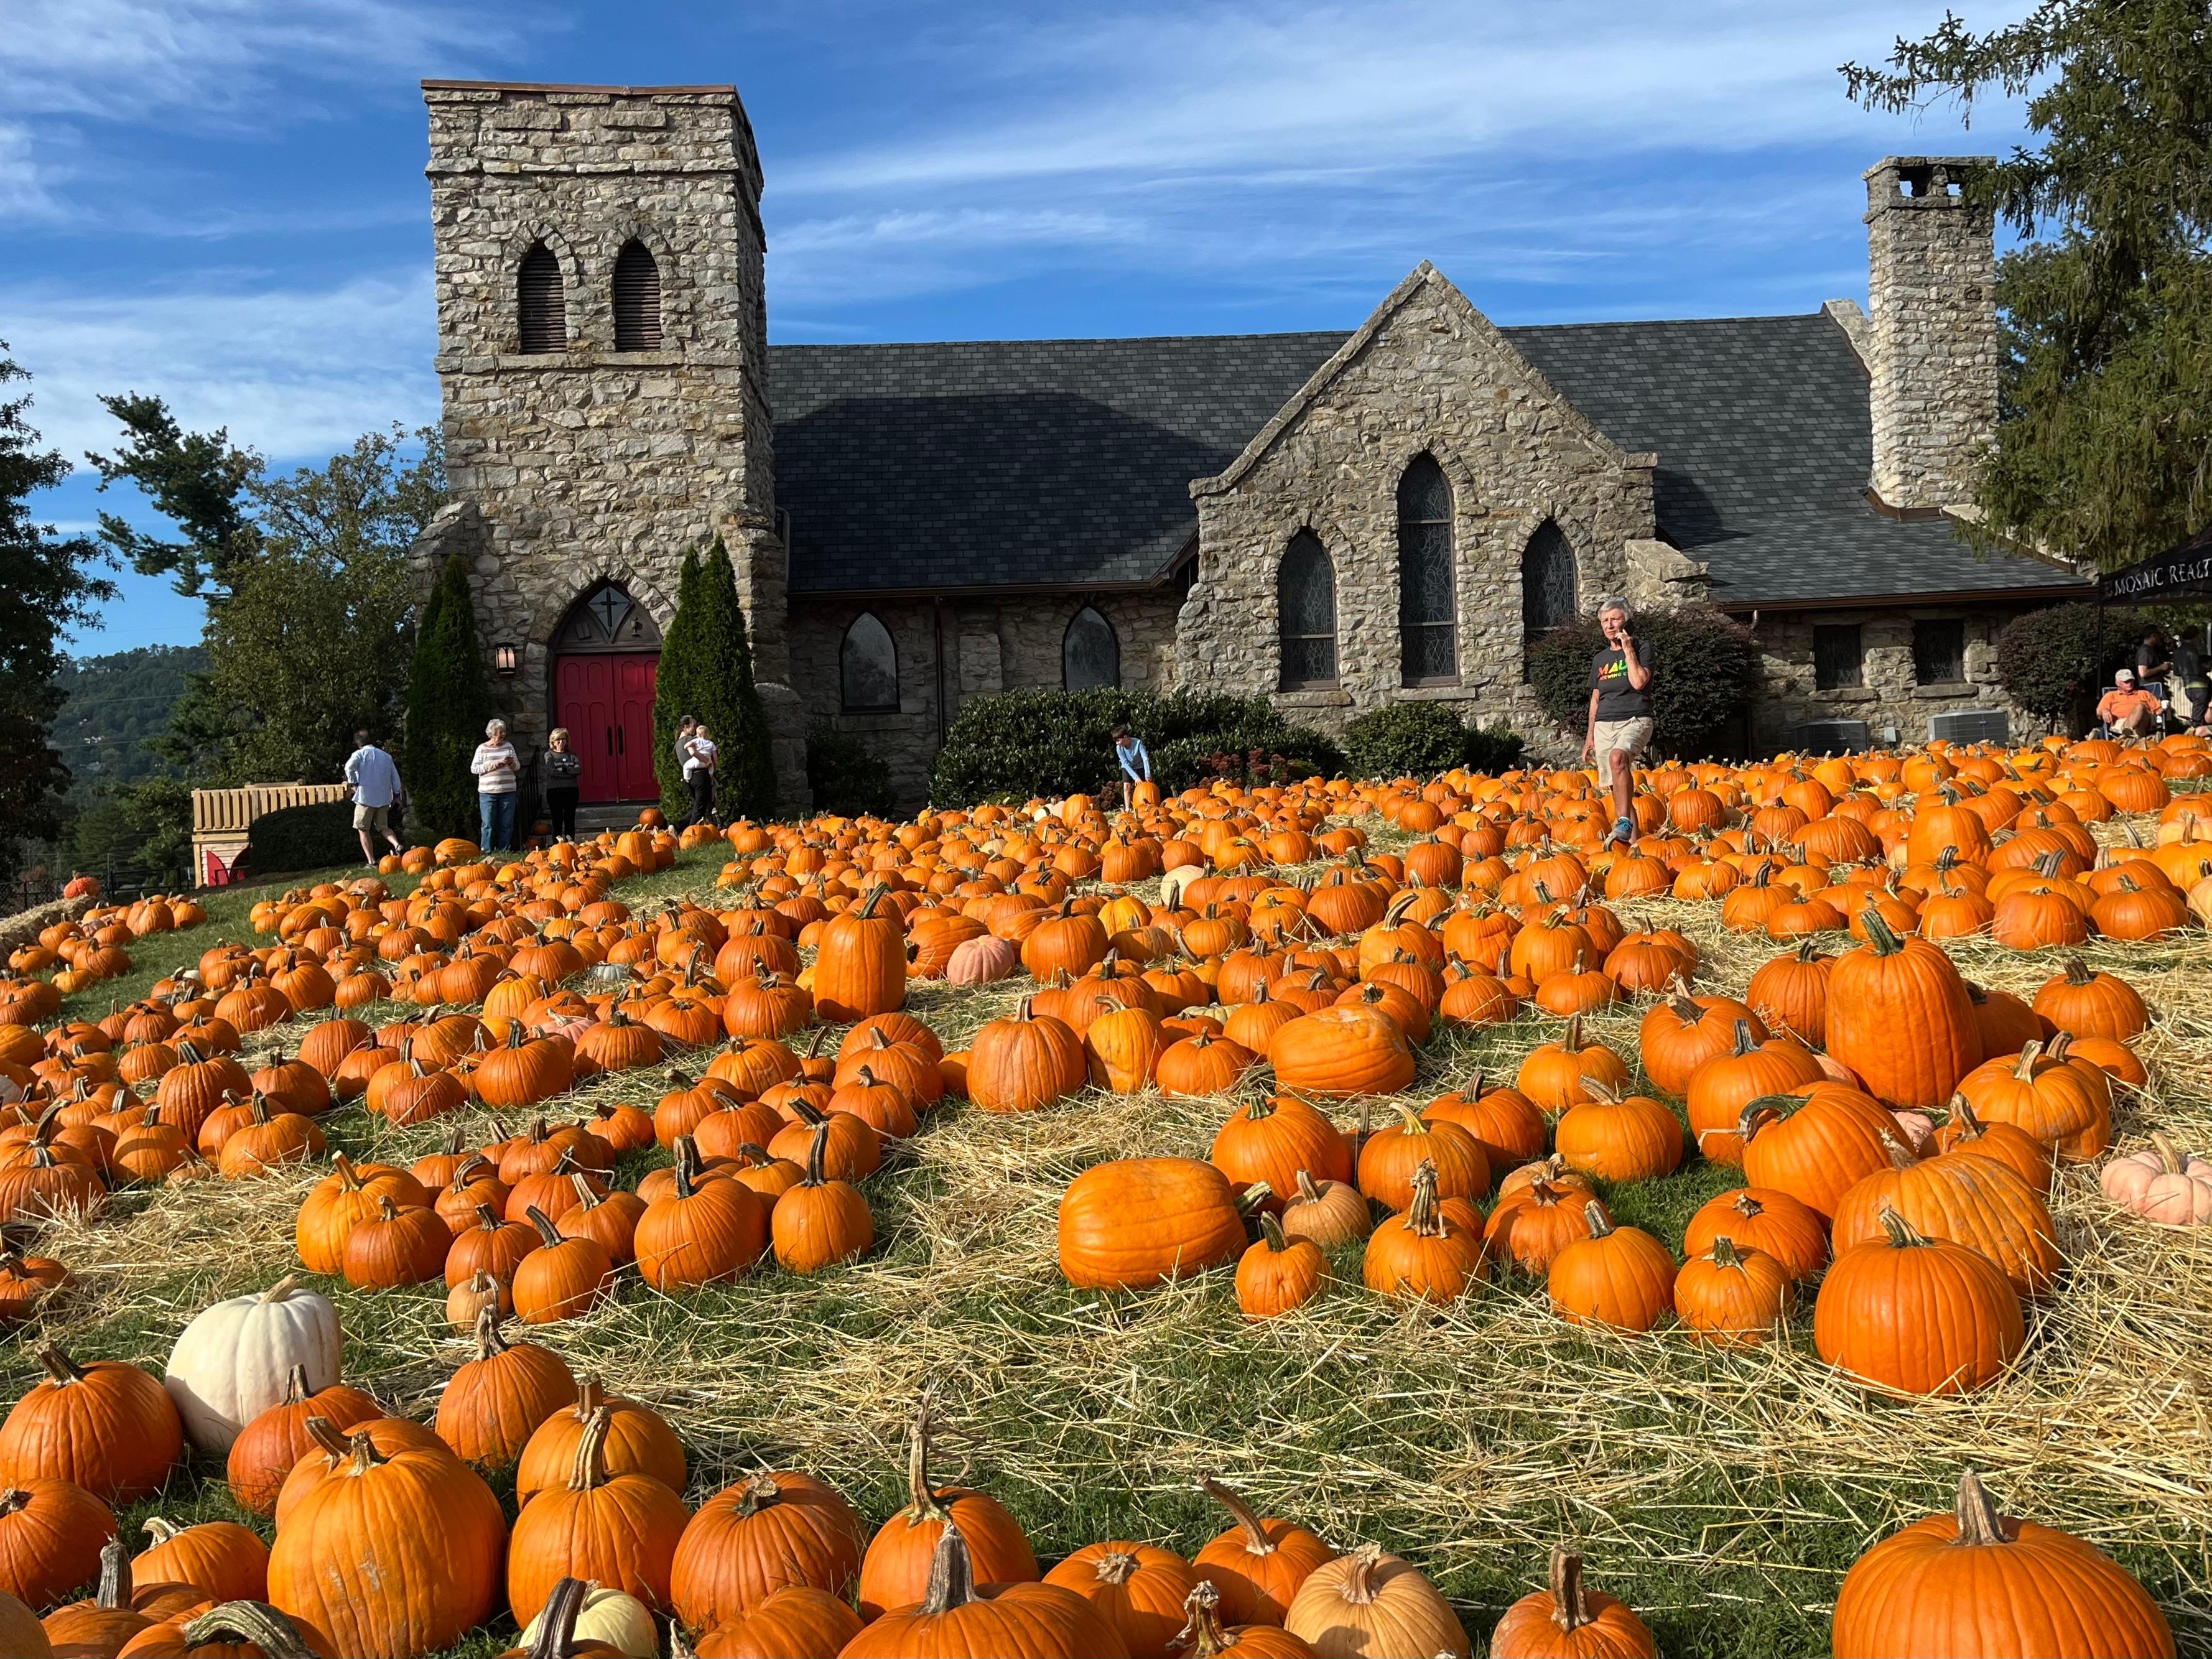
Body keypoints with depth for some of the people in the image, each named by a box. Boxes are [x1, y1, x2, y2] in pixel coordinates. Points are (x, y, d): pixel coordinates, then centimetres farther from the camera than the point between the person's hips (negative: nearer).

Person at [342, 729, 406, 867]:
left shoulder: (360, 754, -3)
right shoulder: (386, 756, 12)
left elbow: (350, 766, -23)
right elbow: (395, 777, 13)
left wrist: (353, 783, -9)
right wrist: (396, 795, 23)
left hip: (365, 797, -5)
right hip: (384, 799, 5)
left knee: (364, 830, 5)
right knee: (383, 827, 15)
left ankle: (372, 862, 0)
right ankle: (397, 845, -13)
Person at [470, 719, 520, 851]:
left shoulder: (508, 746, 11)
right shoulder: (482, 748, 2)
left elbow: (517, 767, 13)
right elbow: (474, 768, -4)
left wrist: (511, 763, -10)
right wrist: (493, 765, -13)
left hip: (508, 792, 3)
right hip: (488, 792, -3)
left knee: (507, 824, 4)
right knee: (488, 824, -3)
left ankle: (504, 851, 11)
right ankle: (486, 851, 0)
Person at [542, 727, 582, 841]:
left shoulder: (572, 755, 11)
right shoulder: (549, 755, 5)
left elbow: (579, 770, -5)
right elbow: (551, 771, -11)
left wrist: (561, 769, -8)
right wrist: (568, 771, -8)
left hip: (571, 791, 2)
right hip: (554, 792, -2)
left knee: (570, 820, 4)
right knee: (557, 821, -1)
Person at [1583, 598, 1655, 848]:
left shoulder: (1642, 650, 2)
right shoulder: (1600, 659, 18)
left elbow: (1639, 682, -15)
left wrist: (1628, 649, -9)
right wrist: (1590, 735, 19)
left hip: (1635, 721, -6)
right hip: (1605, 725, 6)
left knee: (1618, 757, -36)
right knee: (1616, 785, 1)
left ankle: (1624, 824, -38)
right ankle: (1632, 838, 6)